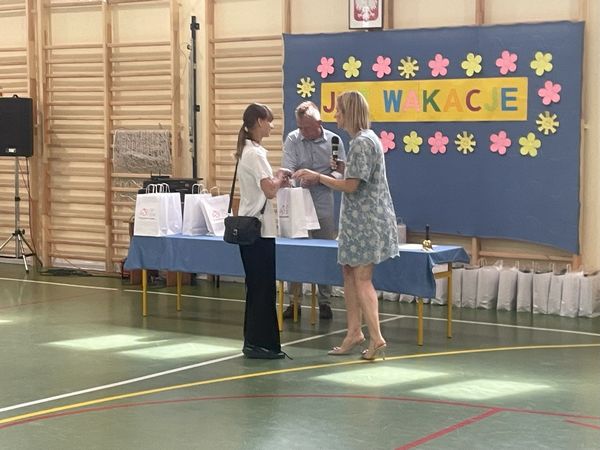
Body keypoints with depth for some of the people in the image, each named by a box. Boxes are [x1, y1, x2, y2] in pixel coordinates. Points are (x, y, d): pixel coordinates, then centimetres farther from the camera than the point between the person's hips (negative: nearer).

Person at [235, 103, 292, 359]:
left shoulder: (247, 151, 13)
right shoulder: (255, 154, -16)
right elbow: (269, 190, -24)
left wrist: (278, 182, 7)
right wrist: (280, 178, -6)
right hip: (258, 229, -10)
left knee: (257, 286, 13)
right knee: (263, 287, -3)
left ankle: (255, 342, 18)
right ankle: (259, 343, 1)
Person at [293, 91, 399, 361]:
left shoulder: (362, 142, -17)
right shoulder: (365, 139, 14)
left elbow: (351, 186, -19)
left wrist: (318, 177, -9)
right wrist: (320, 178, 15)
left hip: (367, 222, -10)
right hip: (360, 220, 10)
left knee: (362, 278, -7)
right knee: (349, 273, 12)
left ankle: (376, 338, -6)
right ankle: (354, 332, 16)